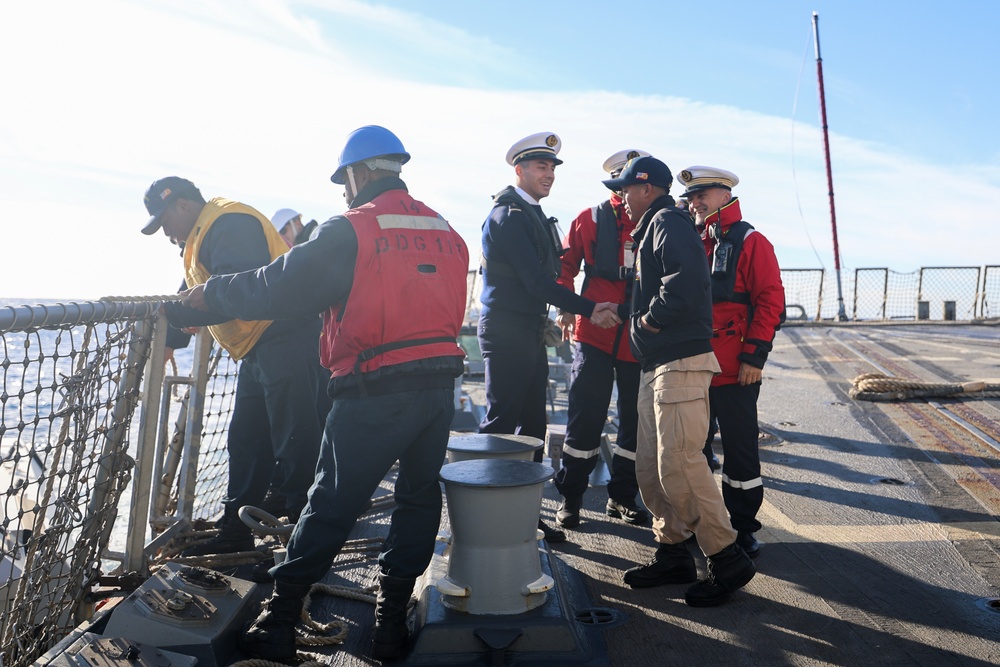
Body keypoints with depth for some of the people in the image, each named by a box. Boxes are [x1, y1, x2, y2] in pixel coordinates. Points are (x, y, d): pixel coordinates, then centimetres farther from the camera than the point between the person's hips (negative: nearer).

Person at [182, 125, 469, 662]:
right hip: (440, 385, 6)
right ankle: (391, 622, 23)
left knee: (330, 507, 5)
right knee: (419, 498, 15)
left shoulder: (349, 231, -7)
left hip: (376, 392, -5)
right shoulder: (446, 233, 11)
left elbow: (277, 288, -4)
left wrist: (209, 294, 12)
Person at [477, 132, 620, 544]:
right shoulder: (508, 215, -12)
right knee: (500, 423, -5)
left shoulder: (533, 214, 18)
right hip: (507, 334, -10)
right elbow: (535, 279, -19)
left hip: (530, 333, 10)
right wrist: (588, 309, -19)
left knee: (531, 426, 12)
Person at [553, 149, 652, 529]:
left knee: (636, 420, 10)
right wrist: (568, 309, -6)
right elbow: (566, 267, 7)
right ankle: (570, 498, 16)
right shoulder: (590, 220, 4)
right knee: (585, 417, 1)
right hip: (595, 335, -2)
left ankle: (622, 497, 27)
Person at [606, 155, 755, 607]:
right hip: (656, 366, 10)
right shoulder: (651, 228, 24)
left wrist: (651, 318, -14)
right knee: (649, 467, 11)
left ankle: (728, 560, 2)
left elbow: (685, 280, -25)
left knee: (677, 464, -11)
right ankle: (672, 556, 22)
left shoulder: (667, 221, -8)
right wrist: (643, 319, 10)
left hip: (681, 362, -10)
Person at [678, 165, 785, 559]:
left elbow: (770, 301, -10)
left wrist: (755, 356, -15)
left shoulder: (750, 242, -4)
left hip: (735, 371, -6)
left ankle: (743, 527, 18)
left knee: (740, 450, 4)